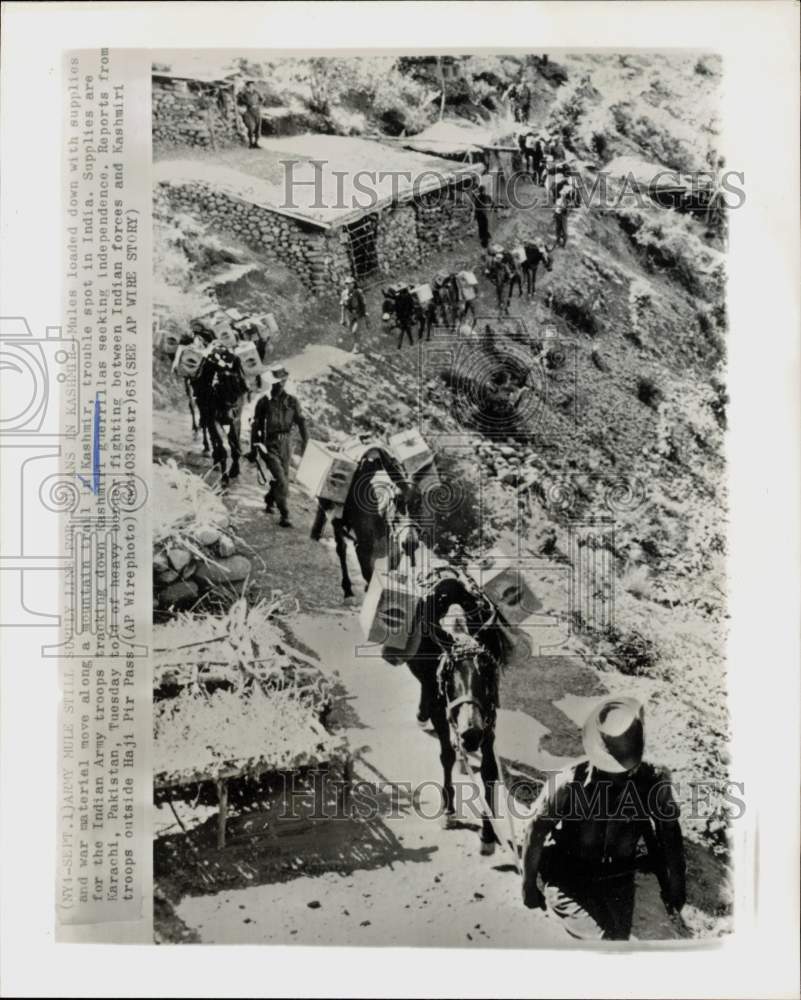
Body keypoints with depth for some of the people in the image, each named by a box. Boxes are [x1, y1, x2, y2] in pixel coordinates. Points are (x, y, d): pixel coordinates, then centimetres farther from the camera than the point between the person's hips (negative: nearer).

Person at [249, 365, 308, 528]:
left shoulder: (292, 402, 3)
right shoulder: (264, 402, -1)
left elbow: (301, 423, 0)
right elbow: (255, 426, 5)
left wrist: (306, 444, -11)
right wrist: (253, 449, 5)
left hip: (285, 445, 3)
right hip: (269, 445, -3)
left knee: (282, 478, 13)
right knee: (280, 479, -14)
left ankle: (269, 501, 41)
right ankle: (284, 515, -10)